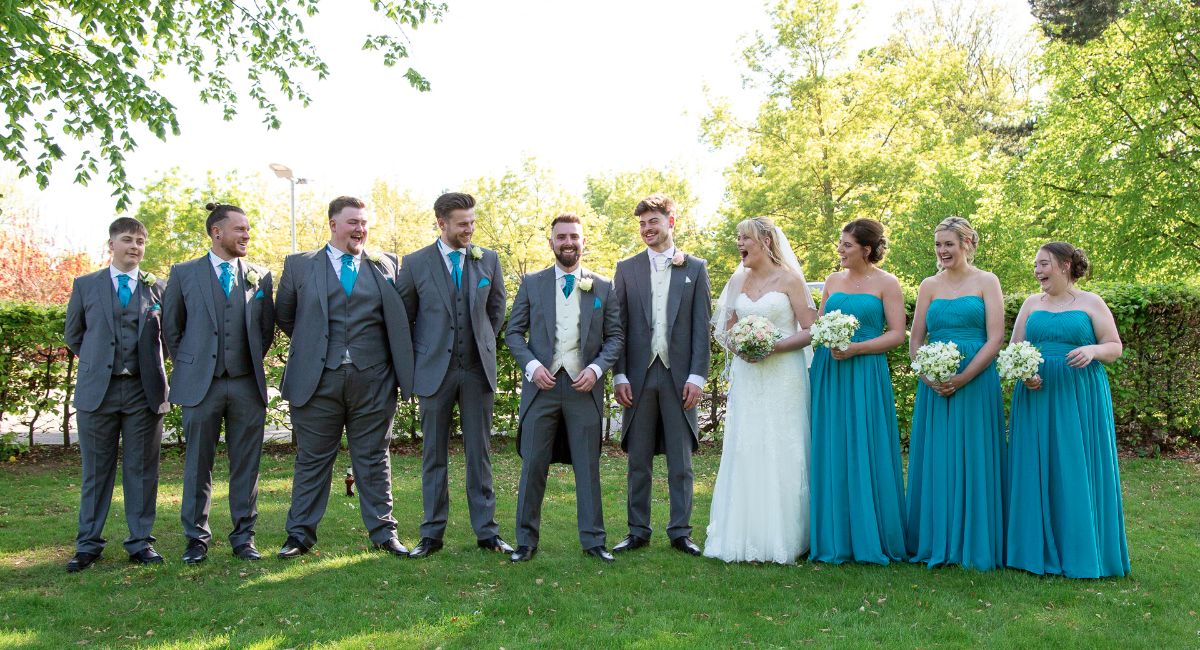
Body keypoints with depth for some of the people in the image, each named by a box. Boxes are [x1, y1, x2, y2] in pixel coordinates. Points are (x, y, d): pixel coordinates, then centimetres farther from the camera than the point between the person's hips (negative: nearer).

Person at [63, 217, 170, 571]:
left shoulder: (158, 288, 7)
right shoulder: (85, 285, 8)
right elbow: (73, 335, 15)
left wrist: (150, 365, 6)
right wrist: (96, 363, 8)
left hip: (144, 390, 0)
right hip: (97, 390, 0)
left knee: (142, 469, 5)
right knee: (95, 469, 6)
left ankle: (141, 542, 13)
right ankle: (88, 544, 15)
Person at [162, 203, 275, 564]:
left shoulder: (260, 276, 8)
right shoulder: (184, 274, 4)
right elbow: (171, 327, 10)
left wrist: (252, 362, 11)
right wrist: (187, 366, 8)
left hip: (247, 384, 2)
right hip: (201, 384, -1)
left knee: (246, 464, 6)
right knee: (198, 464, 5)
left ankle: (243, 536, 16)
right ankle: (196, 538, 16)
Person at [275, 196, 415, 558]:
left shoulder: (385, 265, 8)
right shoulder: (299, 265, 6)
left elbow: (400, 317, 12)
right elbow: (284, 316, 13)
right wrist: (311, 345, 10)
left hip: (373, 381, 1)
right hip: (317, 379, -1)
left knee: (373, 459, 8)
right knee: (312, 459, 8)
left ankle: (383, 532, 16)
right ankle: (300, 534, 18)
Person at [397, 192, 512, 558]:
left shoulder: (488, 260, 5)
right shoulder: (415, 263, 0)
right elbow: (403, 317, 8)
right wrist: (418, 357, 7)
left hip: (478, 369, 1)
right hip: (435, 371, -1)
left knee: (479, 453, 6)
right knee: (434, 454, 6)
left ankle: (486, 531, 14)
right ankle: (432, 533, 14)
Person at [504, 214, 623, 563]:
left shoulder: (603, 287, 7)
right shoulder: (532, 283, 7)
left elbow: (615, 337, 6)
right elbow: (513, 332, 6)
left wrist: (596, 368, -10)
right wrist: (531, 365, -10)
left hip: (584, 386, 0)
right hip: (541, 385, 0)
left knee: (588, 465, 6)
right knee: (532, 465, 3)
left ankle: (593, 539, 16)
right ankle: (526, 540, 14)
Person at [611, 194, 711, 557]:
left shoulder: (695, 268, 6)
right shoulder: (626, 269, 8)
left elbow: (701, 326, 2)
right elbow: (618, 326, 6)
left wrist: (697, 376, -6)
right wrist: (619, 375, -3)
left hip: (679, 376, -1)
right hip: (639, 376, 1)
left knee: (681, 461, 5)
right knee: (638, 460, 8)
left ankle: (680, 532, 14)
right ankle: (638, 531, 17)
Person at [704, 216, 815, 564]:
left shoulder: (789, 279, -2)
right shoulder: (737, 280, 12)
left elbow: (810, 331, -5)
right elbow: (728, 329, 18)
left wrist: (773, 346, -17)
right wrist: (740, 344, -4)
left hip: (783, 376, -4)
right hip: (747, 376, 5)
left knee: (781, 454, -3)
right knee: (745, 453, 2)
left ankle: (783, 538, 6)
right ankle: (745, 536, 9)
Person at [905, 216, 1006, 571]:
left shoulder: (986, 282, 2)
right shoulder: (929, 285, 11)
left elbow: (995, 339, -6)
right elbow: (915, 341, 9)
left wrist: (962, 379, -15)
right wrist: (929, 377, -8)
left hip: (977, 381, -3)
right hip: (934, 385, 3)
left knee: (974, 460, 0)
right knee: (935, 460, 5)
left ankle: (975, 544, 10)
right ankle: (935, 543, 15)